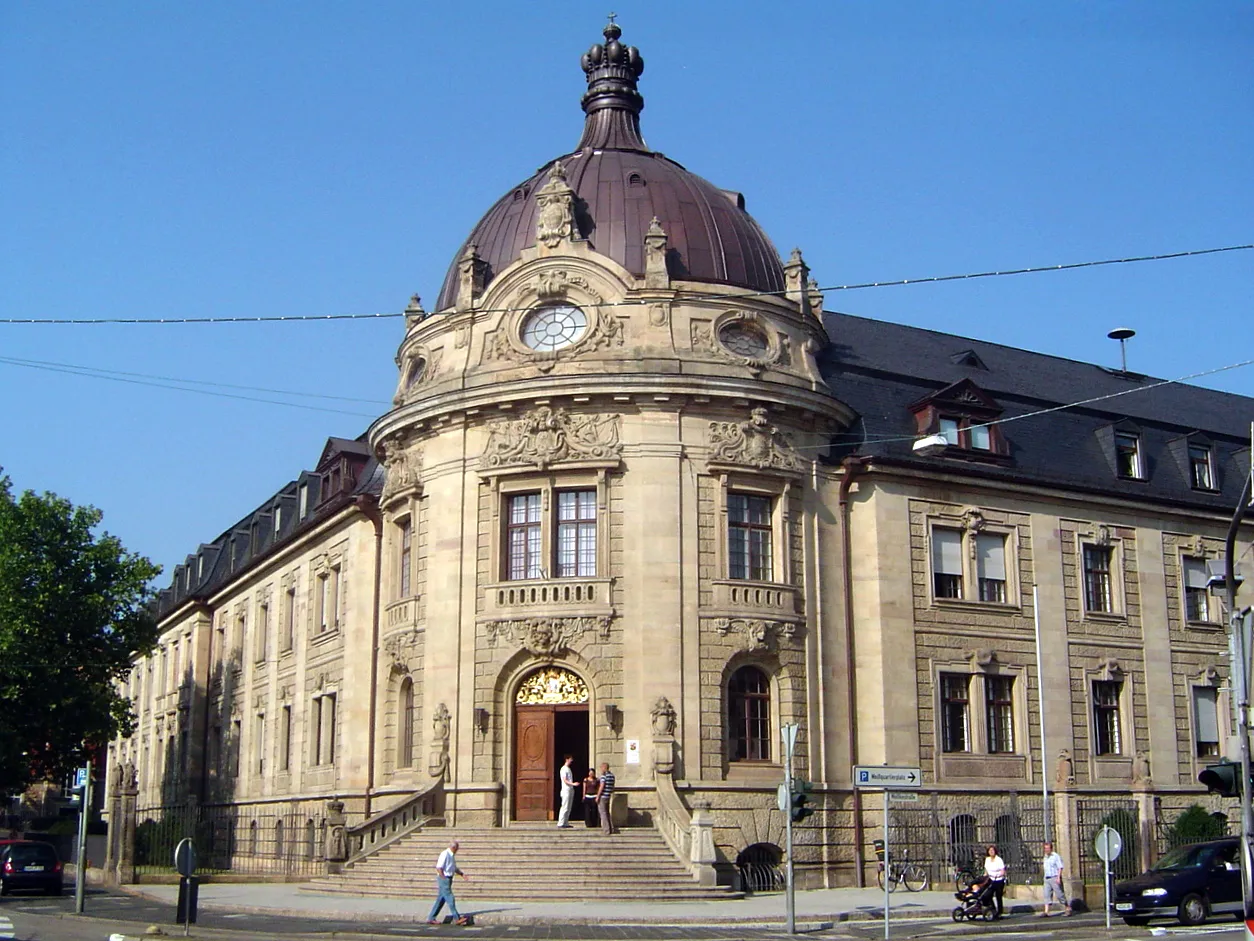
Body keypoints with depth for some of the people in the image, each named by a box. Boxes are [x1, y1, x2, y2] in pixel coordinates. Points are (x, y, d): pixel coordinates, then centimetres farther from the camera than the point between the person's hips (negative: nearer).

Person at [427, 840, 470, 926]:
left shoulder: (452, 856, 17)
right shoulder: (445, 854, -13)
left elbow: (455, 868, 25)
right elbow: (439, 868, -19)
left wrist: (462, 874, 10)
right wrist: (444, 878, -20)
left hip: (448, 880, 10)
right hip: (444, 879, -10)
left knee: (441, 900, 10)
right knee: (450, 899, -6)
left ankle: (431, 918, 13)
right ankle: (457, 918, -3)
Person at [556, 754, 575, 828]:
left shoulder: (569, 769, 19)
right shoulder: (564, 769, -9)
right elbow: (565, 780, -16)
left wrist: (572, 789, 15)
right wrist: (573, 784, -27)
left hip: (571, 791, 9)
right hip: (566, 790, -9)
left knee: (569, 808, 9)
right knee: (565, 808, -11)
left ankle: (565, 823, 12)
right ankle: (560, 824, -11)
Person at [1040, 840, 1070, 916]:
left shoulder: (1056, 856, -7)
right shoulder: (1045, 857, 16)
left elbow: (1060, 867, -12)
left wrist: (1058, 878, -20)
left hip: (1055, 878, -7)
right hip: (1047, 879, 7)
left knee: (1059, 895, -3)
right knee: (1047, 895, -2)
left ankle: (1068, 909, 12)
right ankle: (1046, 912, -8)